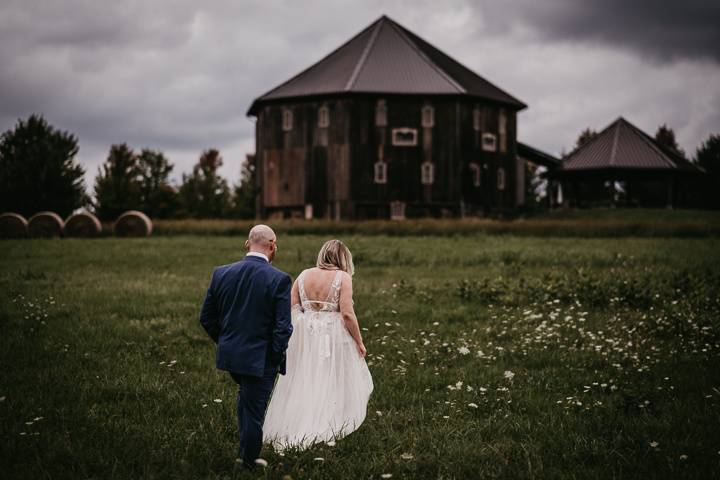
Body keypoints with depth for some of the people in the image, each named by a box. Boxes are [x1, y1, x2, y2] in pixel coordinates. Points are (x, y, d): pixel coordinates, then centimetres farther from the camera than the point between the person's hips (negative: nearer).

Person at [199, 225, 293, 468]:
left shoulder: (221, 273, -3)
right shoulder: (279, 279, -16)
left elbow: (206, 318, 4)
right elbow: (283, 328, -17)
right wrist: (277, 359, -2)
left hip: (229, 355, 5)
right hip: (260, 359, -5)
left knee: (245, 392, 31)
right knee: (254, 412, 9)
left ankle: (245, 446, 39)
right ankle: (249, 464, 22)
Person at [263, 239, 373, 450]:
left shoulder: (304, 275, 5)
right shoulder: (343, 277, -8)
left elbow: (291, 307, 2)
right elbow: (347, 314, -14)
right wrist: (359, 342, -5)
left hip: (304, 336, 4)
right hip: (333, 337, -4)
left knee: (302, 383, 13)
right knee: (332, 383, 6)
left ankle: (291, 428, 14)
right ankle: (329, 429, 5)